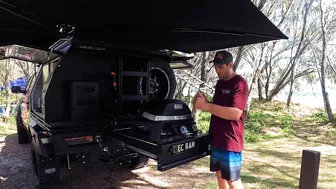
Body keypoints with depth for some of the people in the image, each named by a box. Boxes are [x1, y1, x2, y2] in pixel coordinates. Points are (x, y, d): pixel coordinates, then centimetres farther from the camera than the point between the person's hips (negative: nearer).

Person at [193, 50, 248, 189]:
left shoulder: (240, 83, -15)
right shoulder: (220, 83, 11)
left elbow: (235, 113, -25)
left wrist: (207, 106, -26)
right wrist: (204, 102, -2)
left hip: (230, 142, -8)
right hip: (216, 140, 8)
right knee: (220, 175, 18)